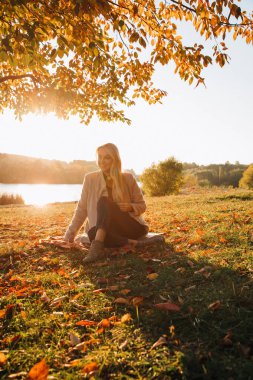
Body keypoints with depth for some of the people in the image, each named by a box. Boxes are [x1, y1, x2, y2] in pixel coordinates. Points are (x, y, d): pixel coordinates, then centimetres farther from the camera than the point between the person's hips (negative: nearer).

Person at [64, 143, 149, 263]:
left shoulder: (128, 178, -1)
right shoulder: (90, 178, 2)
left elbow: (142, 205, 7)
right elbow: (82, 209, 5)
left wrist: (130, 207, -15)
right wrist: (69, 234, 2)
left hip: (130, 227, -1)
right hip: (103, 229, 1)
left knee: (105, 201, -29)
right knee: (94, 234, -36)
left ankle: (97, 246, -38)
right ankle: (129, 243, -22)